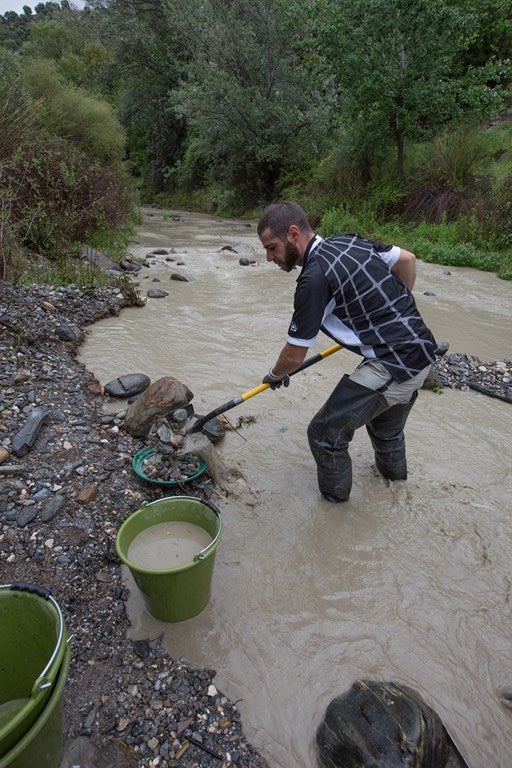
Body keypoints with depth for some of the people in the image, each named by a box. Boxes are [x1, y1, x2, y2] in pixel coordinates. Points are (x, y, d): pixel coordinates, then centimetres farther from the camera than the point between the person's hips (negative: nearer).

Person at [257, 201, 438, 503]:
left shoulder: (314, 278, -21)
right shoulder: (350, 240, 3)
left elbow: (294, 356, -13)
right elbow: (408, 260, 15)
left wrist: (275, 375, 8)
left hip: (392, 368, -9)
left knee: (326, 433, 2)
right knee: (387, 428, 33)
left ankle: (335, 500, 23)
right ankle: (394, 470, 58)